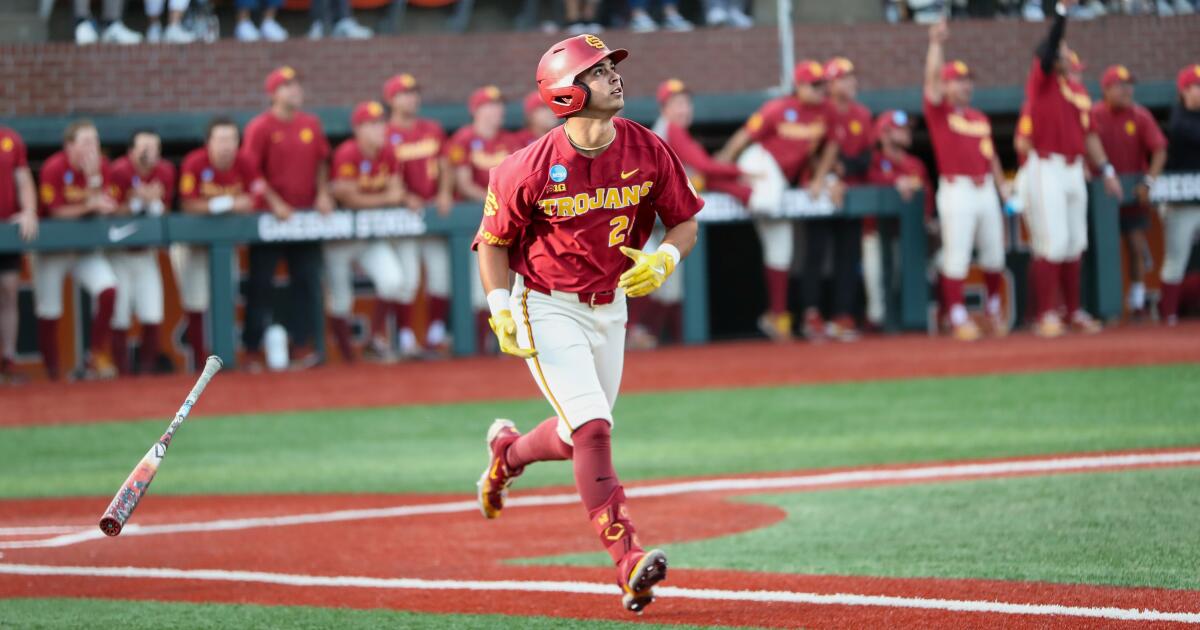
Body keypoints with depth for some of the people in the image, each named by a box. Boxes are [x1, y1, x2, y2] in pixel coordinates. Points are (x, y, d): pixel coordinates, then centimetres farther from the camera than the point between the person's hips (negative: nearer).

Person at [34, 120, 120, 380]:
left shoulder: (100, 166, -5)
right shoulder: (53, 169, -18)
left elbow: (103, 209, -11)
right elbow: (56, 213, -16)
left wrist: (94, 178, -22)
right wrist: (89, 207, -21)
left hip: (86, 247, 3)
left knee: (107, 289, -18)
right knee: (49, 310, -2)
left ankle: (97, 356, -4)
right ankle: (53, 375, 12)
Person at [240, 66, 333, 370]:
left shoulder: (311, 124, 7)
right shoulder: (260, 127, -8)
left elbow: (321, 162, 16)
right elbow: (251, 171, -10)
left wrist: (322, 193, 2)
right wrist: (274, 203, -17)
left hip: (306, 212, 5)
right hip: (270, 217, -5)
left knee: (307, 281, 4)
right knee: (260, 283, -1)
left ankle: (303, 345, 12)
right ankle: (253, 349, 5)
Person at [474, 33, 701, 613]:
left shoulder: (649, 153, -8)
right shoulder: (531, 169, -18)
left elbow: (685, 221, 4)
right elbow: (494, 241, -5)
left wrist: (663, 260, -17)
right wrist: (501, 309, -17)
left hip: (610, 309, 5)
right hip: (547, 309, -5)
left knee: (581, 435, 16)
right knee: (592, 428, -19)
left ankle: (508, 452, 50)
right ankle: (628, 562, -23)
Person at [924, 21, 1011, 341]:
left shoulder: (980, 119, 16)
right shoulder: (939, 112, 0)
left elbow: (991, 156, 18)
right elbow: (931, 79, -14)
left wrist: (1003, 187, 10)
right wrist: (936, 44, -16)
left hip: (985, 190, 6)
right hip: (956, 191, -6)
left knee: (994, 254, 11)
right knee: (956, 256, -7)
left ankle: (994, 307, 30)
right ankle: (957, 317, -2)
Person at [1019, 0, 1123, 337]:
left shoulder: (1079, 88, 13)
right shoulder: (1042, 79, -7)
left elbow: (1089, 133, 17)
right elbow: (1048, 51, -26)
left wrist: (1106, 170, 13)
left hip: (1074, 170, 7)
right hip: (1046, 169, -7)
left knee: (1074, 244, 12)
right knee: (1051, 244, -9)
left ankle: (1074, 312, 20)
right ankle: (1046, 316, -5)